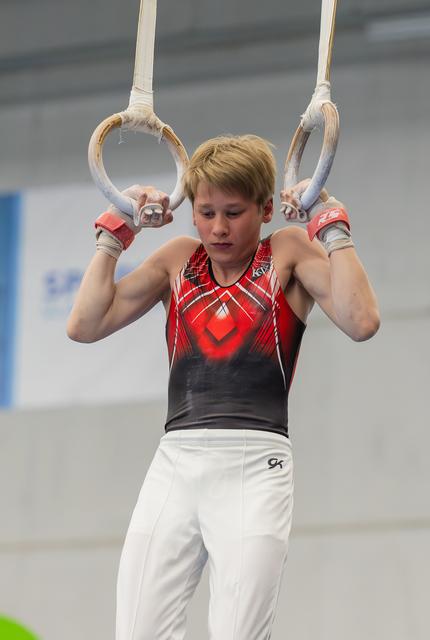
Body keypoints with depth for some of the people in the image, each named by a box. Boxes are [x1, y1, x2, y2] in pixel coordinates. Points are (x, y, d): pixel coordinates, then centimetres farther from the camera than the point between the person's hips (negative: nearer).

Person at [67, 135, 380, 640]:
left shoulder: (290, 252, 7)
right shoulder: (179, 259, 17)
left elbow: (360, 322, -9)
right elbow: (85, 326, 12)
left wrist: (331, 226, -5)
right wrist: (114, 234, 13)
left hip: (254, 465, -4)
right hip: (174, 464, 4)